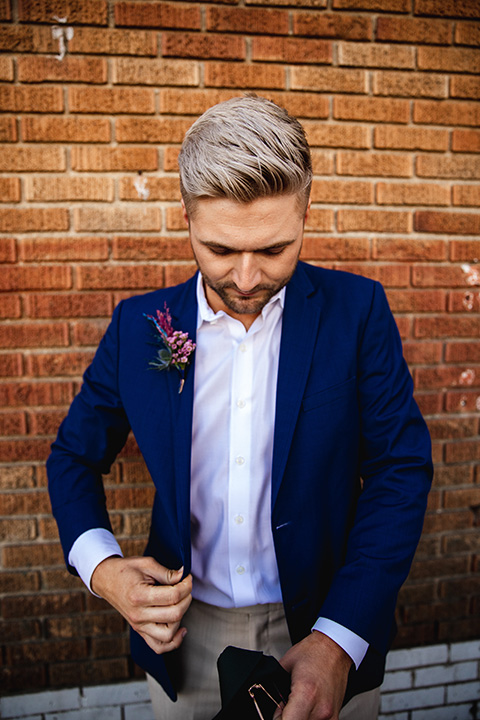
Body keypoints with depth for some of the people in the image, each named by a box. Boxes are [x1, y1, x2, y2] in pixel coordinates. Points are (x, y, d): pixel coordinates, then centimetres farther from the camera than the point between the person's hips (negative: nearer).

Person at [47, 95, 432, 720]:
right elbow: (75, 457, 3)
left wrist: (338, 639, -21)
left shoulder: (356, 310, -11)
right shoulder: (139, 327, -7)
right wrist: (100, 566, -16)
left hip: (325, 628, -1)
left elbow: (401, 469, -11)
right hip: (185, 634, 2)